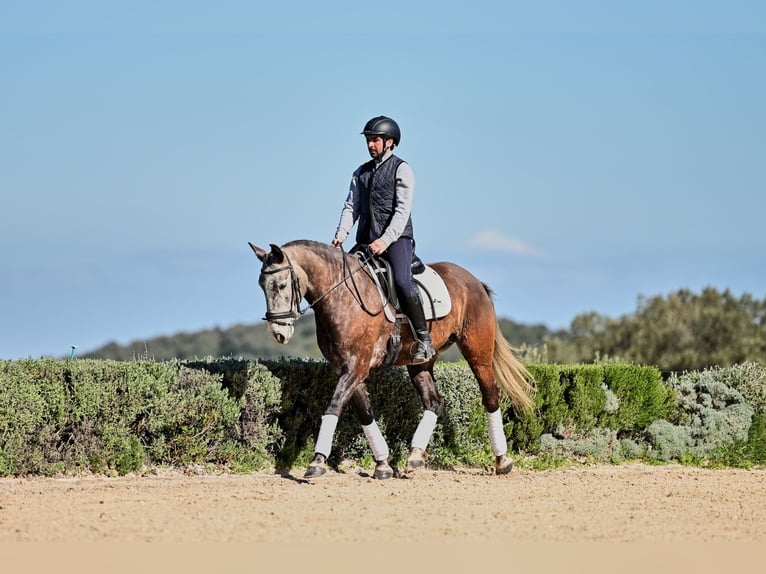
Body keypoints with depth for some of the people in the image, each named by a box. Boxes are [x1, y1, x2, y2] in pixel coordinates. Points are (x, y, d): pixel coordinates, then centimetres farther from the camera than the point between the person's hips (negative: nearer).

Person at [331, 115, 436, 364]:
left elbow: (403, 210, -10)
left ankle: (424, 341, -22)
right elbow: (351, 206, 12)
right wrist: (341, 233, -8)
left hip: (397, 239, -7)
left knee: (402, 281, -28)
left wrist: (385, 240, -22)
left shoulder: (401, 169, -1)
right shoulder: (360, 173, 18)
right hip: (367, 241, 7)